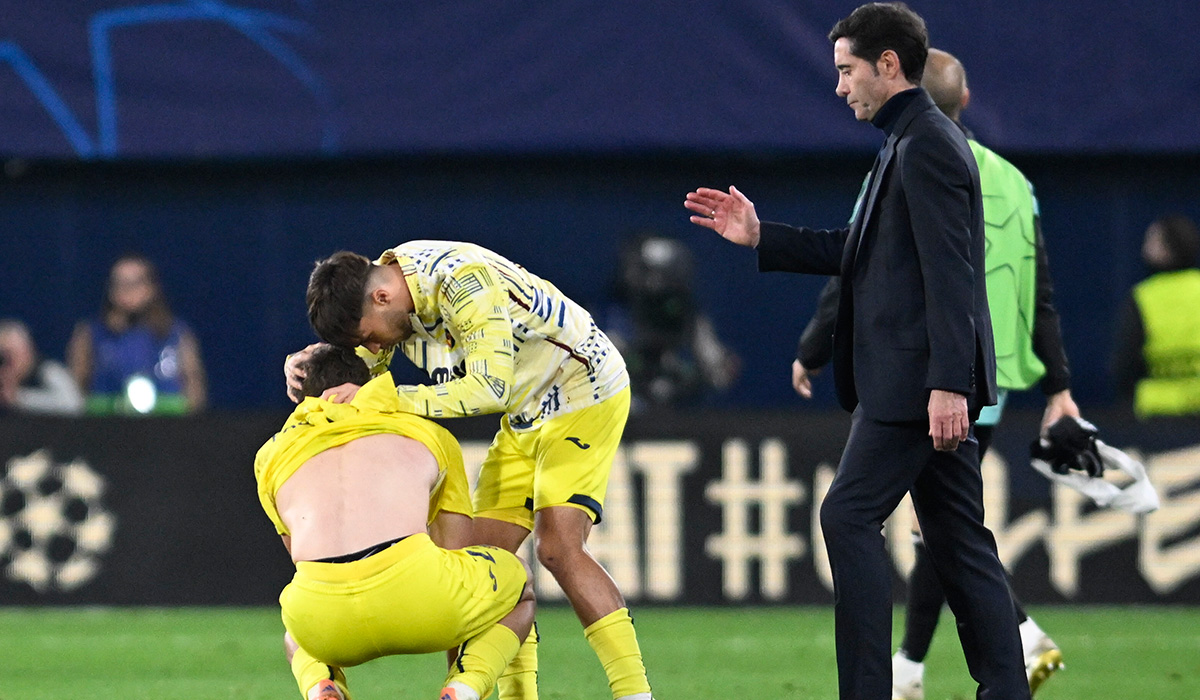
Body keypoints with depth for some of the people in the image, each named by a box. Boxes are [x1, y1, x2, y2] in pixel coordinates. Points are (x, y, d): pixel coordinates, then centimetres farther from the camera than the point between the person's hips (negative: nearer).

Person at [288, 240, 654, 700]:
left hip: (585, 390, -9)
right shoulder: (379, 287, -5)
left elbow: (490, 387, -37)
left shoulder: (464, 282, -32)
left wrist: (389, 399, -36)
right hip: (526, 416, 9)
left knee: (558, 547, -20)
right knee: (486, 549, 0)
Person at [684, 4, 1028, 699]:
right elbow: (861, 252, 24)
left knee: (850, 516, -9)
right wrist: (760, 236, 20)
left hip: (917, 376, -10)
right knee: (957, 536, 8)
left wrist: (947, 385, -25)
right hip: (930, 380, 10)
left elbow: (949, 272, -21)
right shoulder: (914, 141, 18)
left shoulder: (925, 146, -14)